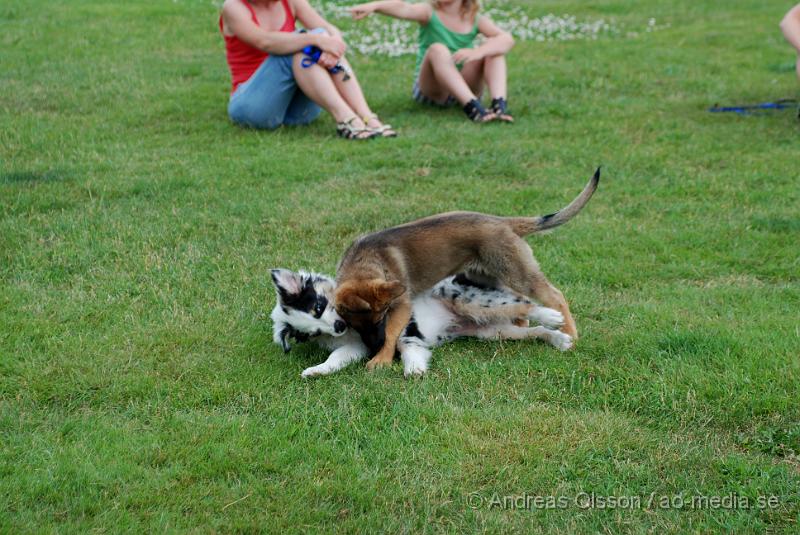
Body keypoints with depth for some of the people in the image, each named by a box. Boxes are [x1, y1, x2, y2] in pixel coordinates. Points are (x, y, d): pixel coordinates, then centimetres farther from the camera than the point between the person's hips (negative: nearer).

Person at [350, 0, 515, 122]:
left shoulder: (476, 21, 1)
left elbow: (507, 39, -16)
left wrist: (477, 52, -36)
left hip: (465, 87, 3)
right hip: (432, 90, -3)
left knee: (494, 47, -14)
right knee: (437, 49, -30)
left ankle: (499, 105, -36)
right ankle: (473, 107, -47)